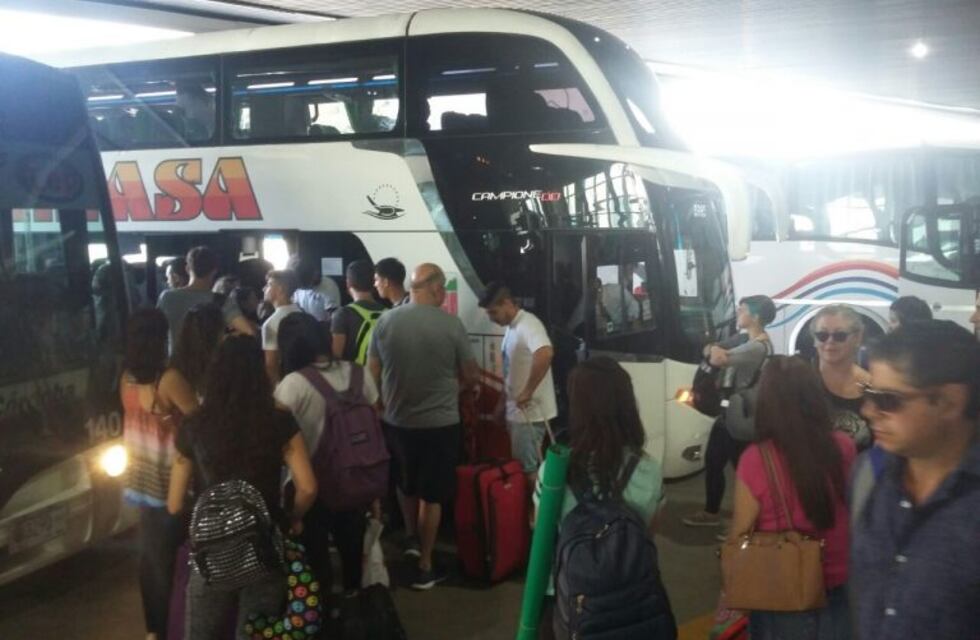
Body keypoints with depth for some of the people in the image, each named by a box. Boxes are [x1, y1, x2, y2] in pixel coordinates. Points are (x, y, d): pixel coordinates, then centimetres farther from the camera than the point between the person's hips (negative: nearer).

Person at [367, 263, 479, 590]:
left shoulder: (385, 321, -6)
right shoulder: (451, 324, -14)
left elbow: (372, 373, 3)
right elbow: (470, 376, -3)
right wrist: (467, 385, 20)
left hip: (397, 422, 3)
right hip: (440, 424, -3)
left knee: (406, 486, 26)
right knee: (431, 495, 9)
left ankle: (410, 540, 45)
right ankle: (424, 567, 16)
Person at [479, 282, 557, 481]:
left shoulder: (527, 324, -20)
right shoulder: (511, 328, 12)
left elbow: (545, 353, -39)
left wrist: (527, 392, -31)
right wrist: (502, 404, 21)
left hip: (530, 412, -10)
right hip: (517, 410, 10)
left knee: (528, 468, -2)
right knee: (523, 466, 17)